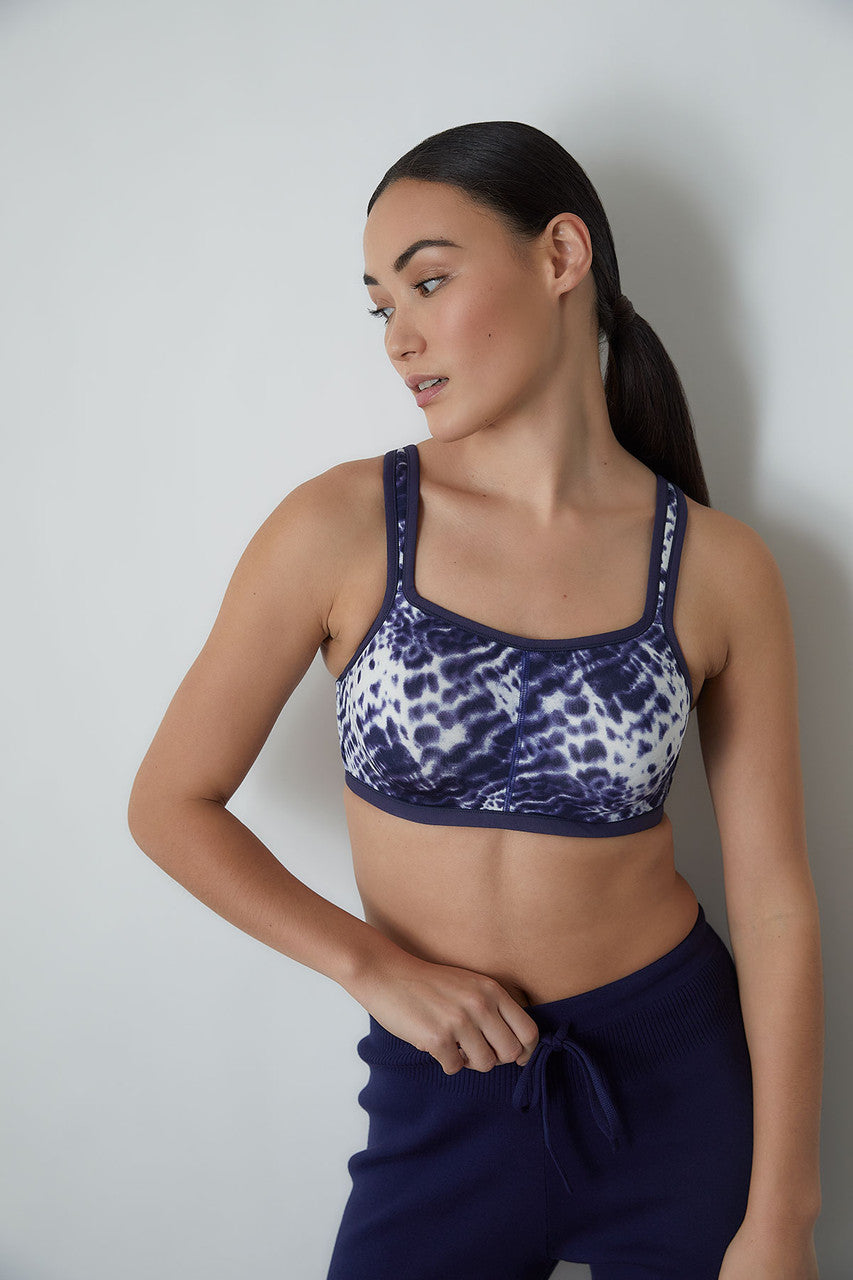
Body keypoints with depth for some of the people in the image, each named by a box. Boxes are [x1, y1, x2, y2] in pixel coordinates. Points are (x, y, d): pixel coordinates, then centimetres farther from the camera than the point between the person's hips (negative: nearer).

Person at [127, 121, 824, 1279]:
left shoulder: (719, 568, -9)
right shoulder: (340, 528, -11)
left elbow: (775, 899, -6)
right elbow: (170, 805, -4)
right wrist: (373, 968, -10)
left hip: (679, 1082, 1)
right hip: (441, 1098, 0)